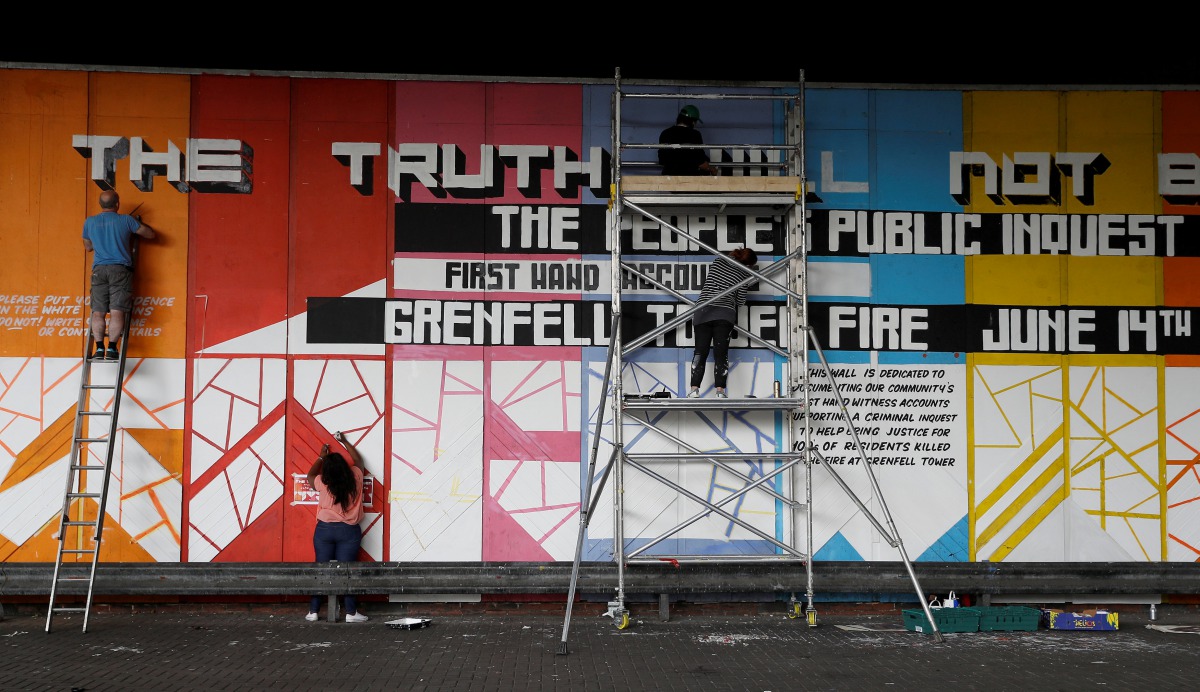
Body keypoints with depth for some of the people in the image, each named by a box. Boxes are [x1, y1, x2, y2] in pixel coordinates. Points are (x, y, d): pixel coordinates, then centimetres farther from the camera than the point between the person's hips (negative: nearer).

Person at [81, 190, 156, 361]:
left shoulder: (89, 222, 10)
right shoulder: (126, 220, 3)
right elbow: (150, 234, 11)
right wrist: (139, 223, 30)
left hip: (99, 269, 2)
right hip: (121, 269, -2)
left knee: (98, 312, 0)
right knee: (117, 311, -7)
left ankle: (99, 348, -8)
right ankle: (112, 348, -13)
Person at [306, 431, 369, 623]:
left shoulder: (323, 483, -8)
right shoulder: (355, 479, -7)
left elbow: (310, 475, 15)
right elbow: (358, 460, 14)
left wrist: (321, 456, 25)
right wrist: (344, 441, 23)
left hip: (324, 529, 0)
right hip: (349, 531, 0)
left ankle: (313, 611, 11)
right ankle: (351, 612, 3)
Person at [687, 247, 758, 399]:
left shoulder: (717, 261, 11)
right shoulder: (742, 275, 2)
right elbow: (741, 301, 8)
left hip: (703, 311, 2)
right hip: (725, 314, -2)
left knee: (700, 351, -1)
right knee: (721, 353, -1)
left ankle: (694, 389, -11)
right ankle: (720, 391, -9)